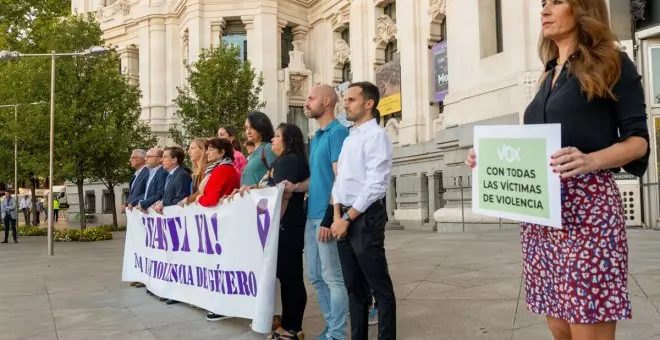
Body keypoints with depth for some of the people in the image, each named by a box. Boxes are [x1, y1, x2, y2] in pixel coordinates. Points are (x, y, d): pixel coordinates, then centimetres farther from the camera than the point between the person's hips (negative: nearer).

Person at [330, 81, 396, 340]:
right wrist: (337, 214, 0)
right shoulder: (348, 139, 17)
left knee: (380, 287, 0)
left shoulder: (376, 135, -8)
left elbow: (376, 184, -17)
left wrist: (347, 217, -15)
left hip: (365, 218, -8)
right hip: (345, 217, 8)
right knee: (354, 287, 15)